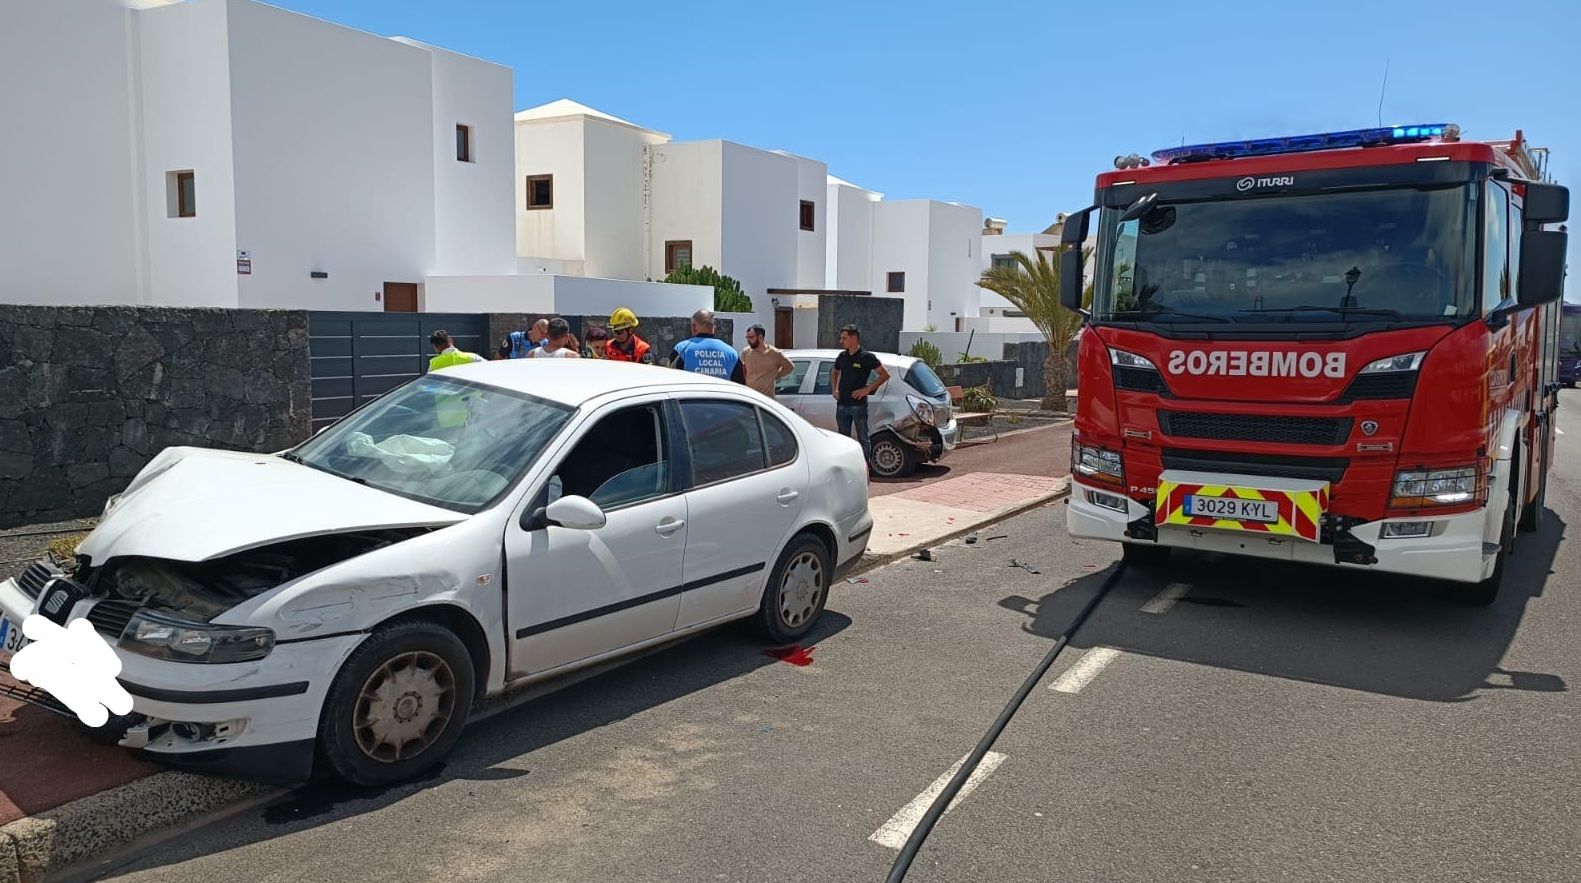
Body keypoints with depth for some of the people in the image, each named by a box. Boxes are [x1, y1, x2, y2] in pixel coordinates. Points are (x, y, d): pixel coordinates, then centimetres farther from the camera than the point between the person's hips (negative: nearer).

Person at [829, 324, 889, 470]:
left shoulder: (867, 357, -7)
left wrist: (867, 389, -11)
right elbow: (834, 373, 29)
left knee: (863, 439, 0)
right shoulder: (842, 357, 10)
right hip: (842, 405, 6)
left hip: (858, 405, -6)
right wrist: (834, 389, 12)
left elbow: (885, 375, -6)